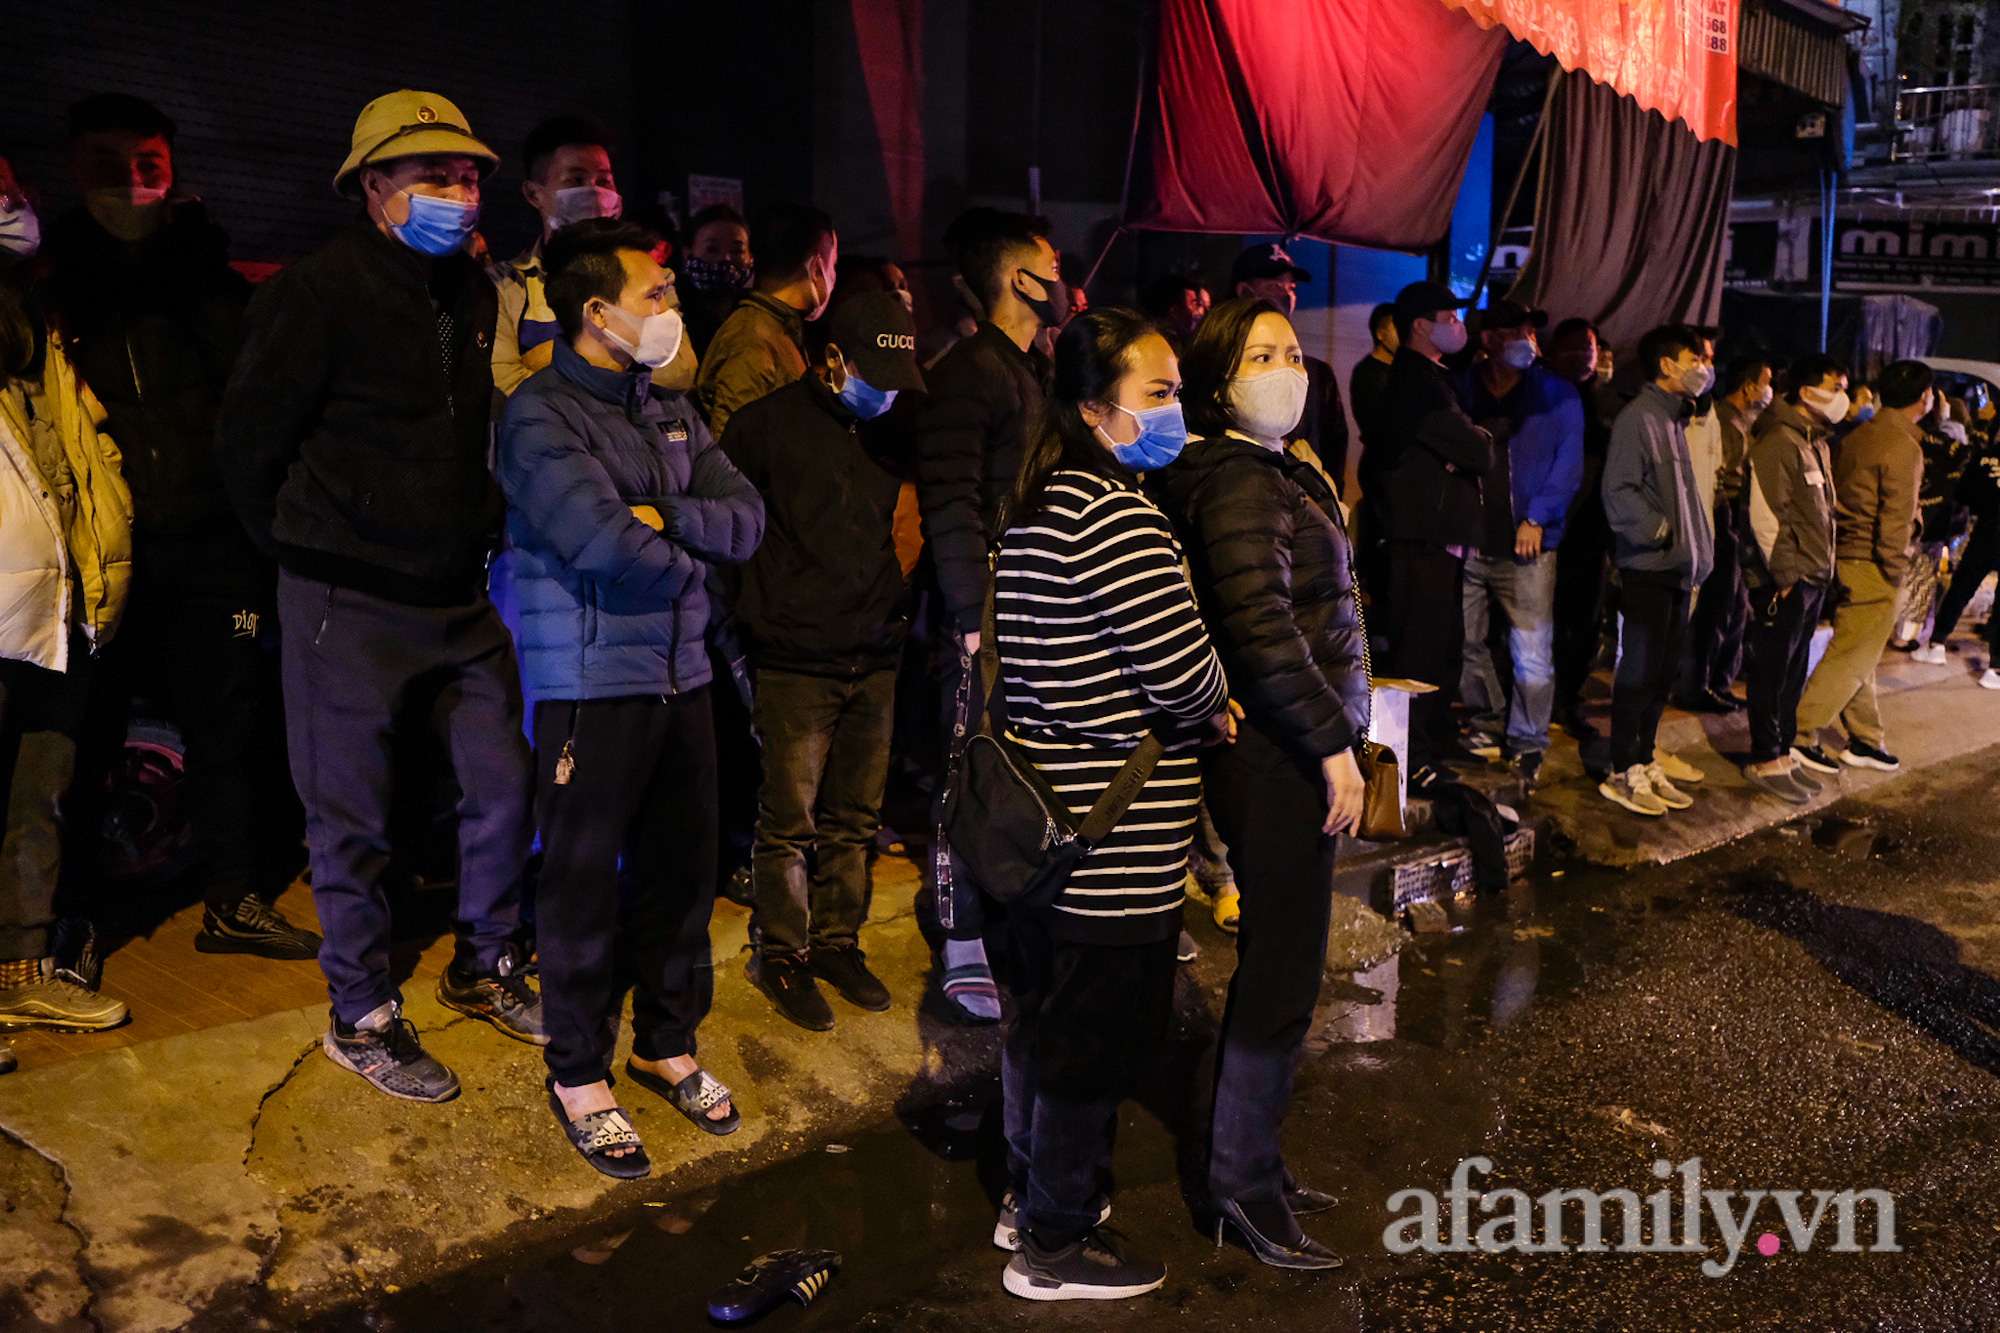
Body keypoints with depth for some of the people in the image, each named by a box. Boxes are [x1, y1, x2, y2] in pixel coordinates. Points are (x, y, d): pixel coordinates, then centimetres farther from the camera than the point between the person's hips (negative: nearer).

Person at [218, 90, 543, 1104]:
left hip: (459, 594, 6)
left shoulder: (475, 295, 9)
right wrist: (311, 554, 0)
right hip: (348, 603, -6)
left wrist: (480, 534, 13)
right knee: (351, 818, 4)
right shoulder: (317, 291, -12)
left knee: (503, 782, 10)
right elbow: (247, 444, -8)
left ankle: (484, 966, 31)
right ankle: (362, 1016, 20)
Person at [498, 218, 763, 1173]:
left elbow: (747, 519, 3)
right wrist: (689, 562, -6)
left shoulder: (671, 411, 12)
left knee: (681, 869, 14)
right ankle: (579, 1076, 22)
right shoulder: (540, 415, -10)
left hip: (680, 675, 7)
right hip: (589, 687, -7)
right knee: (584, 883, 5)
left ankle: (668, 1044, 33)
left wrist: (659, 516, -14)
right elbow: (602, 540, -24)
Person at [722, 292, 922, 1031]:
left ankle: (838, 942, 27)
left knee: (855, 818, 12)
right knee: (790, 822, 1)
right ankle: (784, 956, 17)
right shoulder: (769, 424, -6)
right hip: (797, 663, -5)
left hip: (875, 660, 5)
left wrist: (901, 605, 14)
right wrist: (751, 623, -3)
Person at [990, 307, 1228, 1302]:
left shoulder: (1035, 505, 10)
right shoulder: (1114, 514, -21)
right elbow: (1183, 671, -23)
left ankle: (1031, 1192, 39)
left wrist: (1192, 705, 9)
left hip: (1044, 808, 10)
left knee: (1045, 1011, 22)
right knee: (1103, 1030, 5)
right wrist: (1216, 706, -1)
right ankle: (1056, 1247, 21)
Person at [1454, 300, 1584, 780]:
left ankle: (1527, 744, 11)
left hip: (1526, 543, -2)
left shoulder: (1556, 394, 5)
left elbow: (1568, 462, 2)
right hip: (1467, 541, 2)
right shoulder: (1461, 388, 8)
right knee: (1465, 642, 8)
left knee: (1532, 653, -3)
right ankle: (1490, 726, 27)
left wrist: (1537, 518, -8)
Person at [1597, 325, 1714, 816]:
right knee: (1641, 669, -5)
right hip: (1647, 567, -9)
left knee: (1663, 671, 12)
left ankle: (1645, 762, 21)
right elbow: (1618, 492, -19)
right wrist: (1659, 529, -19)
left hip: (1677, 567, 9)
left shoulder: (1674, 418, 19)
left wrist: (1698, 548, 14)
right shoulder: (1638, 418, -10)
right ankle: (1622, 773, 3)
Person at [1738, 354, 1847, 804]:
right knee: (1773, 671, -2)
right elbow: (1765, 514, -19)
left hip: (1814, 577, 9)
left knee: (1794, 669, 15)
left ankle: (1784, 748, 25)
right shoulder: (1780, 441, -14)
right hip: (1786, 580, -9)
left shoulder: (1816, 442, 16)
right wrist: (1785, 574, -18)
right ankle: (1764, 761, 5)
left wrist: (1824, 570, 15)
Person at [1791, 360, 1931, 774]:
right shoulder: (1903, 447, -15)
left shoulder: (1860, 435, 10)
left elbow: (1839, 495, 14)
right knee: (1852, 658, -4)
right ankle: (1799, 735, -3)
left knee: (1859, 657, 16)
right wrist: (1895, 572, -12)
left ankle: (1865, 740, 25)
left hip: (1845, 555, 9)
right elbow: (1896, 517, -19)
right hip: (1872, 568, -9)